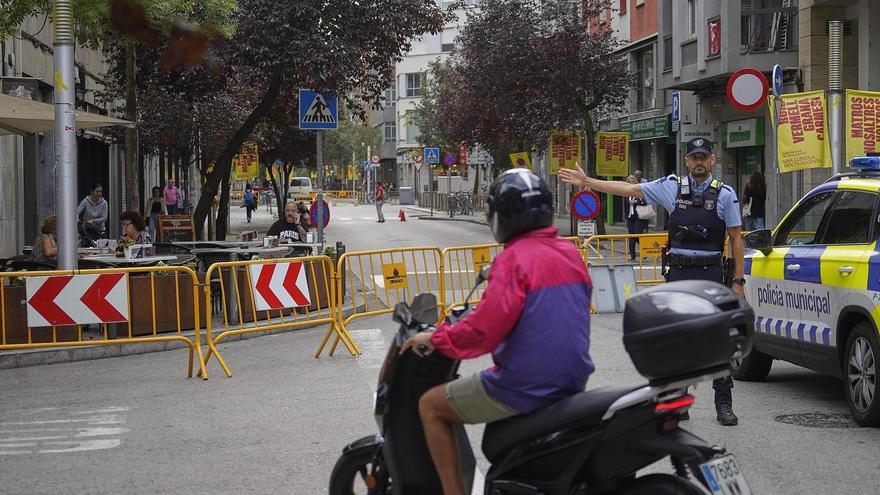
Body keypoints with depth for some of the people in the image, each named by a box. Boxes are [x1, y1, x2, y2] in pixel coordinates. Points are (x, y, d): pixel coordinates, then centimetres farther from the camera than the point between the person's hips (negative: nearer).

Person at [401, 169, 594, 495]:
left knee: (430, 406, 8)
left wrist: (435, 339, -7)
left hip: (525, 388, -8)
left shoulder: (514, 259, -17)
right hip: (573, 381, 8)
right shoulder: (570, 253, 7)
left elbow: (484, 330, -22)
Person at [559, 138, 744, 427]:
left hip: (711, 275, -2)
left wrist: (738, 280, -3)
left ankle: (724, 404, 2)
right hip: (678, 274, 3)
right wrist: (587, 182, 7)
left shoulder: (725, 194, 1)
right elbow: (629, 189, 9)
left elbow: (736, 239, 3)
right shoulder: (672, 187, 7)